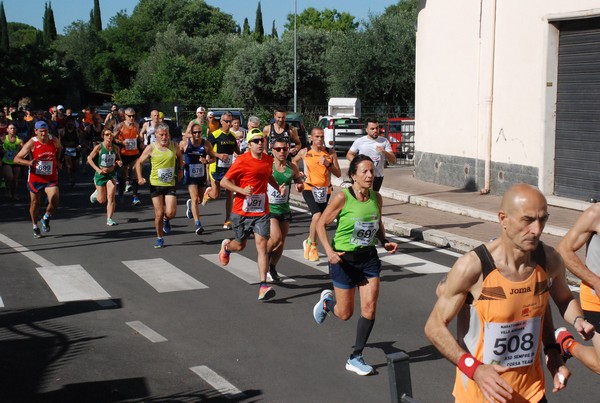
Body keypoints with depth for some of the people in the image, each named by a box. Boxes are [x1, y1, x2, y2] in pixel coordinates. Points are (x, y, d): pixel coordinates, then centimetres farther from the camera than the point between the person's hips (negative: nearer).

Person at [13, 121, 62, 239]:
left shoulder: (54, 141, -5)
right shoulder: (32, 143, -14)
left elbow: (59, 148, 22)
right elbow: (16, 158, -15)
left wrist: (57, 161, 14)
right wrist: (29, 162, -32)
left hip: (51, 178, 1)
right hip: (35, 178, -1)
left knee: (54, 201, -18)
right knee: (35, 203, 11)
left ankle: (46, 218, 13)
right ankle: (35, 227, 33)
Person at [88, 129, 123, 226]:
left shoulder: (116, 148, -2)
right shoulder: (98, 147, -12)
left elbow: (119, 159, 14)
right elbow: (90, 159, -8)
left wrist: (119, 163, -10)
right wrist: (98, 169, -19)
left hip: (111, 175, 2)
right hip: (100, 175, -2)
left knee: (111, 197, -13)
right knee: (102, 200, 7)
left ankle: (109, 219, -6)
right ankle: (96, 194, 43)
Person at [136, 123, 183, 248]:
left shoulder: (174, 146, -1)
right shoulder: (151, 148, -5)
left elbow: (180, 157, 22)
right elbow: (139, 162, 5)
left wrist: (180, 170, 11)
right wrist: (140, 178, -7)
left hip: (170, 184, 1)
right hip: (155, 185, -1)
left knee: (171, 212, -12)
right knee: (159, 213, -1)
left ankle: (166, 220, 26)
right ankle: (159, 239, 17)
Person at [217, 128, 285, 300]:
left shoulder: (268, 159, 6)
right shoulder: (242, 160, -12)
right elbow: (224, 181, -11)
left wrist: (278, 187, 10)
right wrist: (241, 190, -25)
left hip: (261, 211, 3)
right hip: (242, 211, -3)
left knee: (262, 245, -11)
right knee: (240, 245, 14)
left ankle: (263, 286, -15)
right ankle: (226, 246, 53)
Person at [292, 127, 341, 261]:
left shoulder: (330, 153, 0)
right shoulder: (305, 152, 0)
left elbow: (338, 174, -2)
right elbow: (294, 161, 21)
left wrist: (328, 164, -17)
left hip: (325, 190, 3)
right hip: (309, 188, -3)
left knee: (320, 219, 11)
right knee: (317, 216, -22)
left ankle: (309, 242, 37)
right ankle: (312, 246, -5)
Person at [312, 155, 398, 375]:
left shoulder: (376, 198, 0)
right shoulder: (342, 197, -17)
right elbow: (321, 224, -10)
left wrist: (385, 242, -1)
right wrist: (329, 251, -21)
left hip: (369, 257, 4)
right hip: (344, 258, -4)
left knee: (370, 307, -5)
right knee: (345, 313, 6)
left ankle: (355, 358, 10)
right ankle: (326, 302, 44)